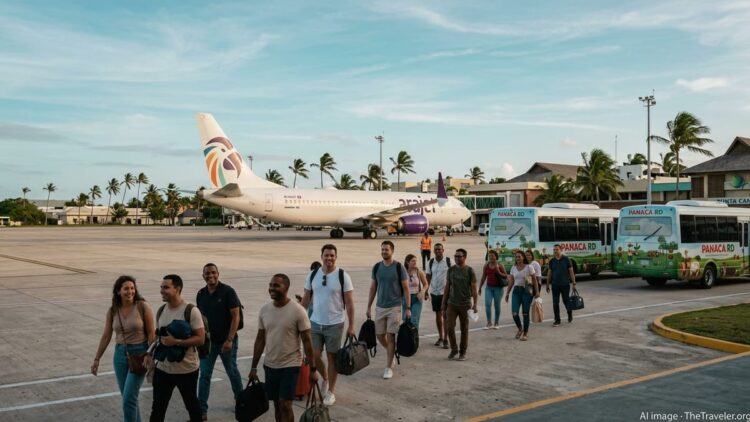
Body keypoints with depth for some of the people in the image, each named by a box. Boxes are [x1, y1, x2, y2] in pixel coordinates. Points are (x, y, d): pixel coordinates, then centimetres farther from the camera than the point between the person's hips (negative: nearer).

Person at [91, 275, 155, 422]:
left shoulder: (143, 306, -12)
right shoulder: (112, 311, 0)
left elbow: (151, 333, -9)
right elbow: (106, 336, 8)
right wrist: (96, 359, 9)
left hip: (139, 353, -5)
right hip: (120, 354, 5)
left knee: (129, 398, -9)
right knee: (127, 397, 12)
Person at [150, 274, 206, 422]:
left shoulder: (191, 311, -16)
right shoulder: (161, 311, 4)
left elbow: (200, 339, -19)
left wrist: (176, 342, -27)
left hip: (187, 369, -5)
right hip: (163, 368, 5)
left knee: (191, 404, 15)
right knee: (158, 407, 8)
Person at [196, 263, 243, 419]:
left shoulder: (228, 291, -13)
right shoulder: (201, 294, 2)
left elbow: (235, 316, -15)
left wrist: (229, 340, -19)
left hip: (227, 341, -3)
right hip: (208, 341, 4)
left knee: (232, 372, 13)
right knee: (204, 375, 1)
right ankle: (202, 410, 8)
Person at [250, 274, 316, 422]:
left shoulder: (297, 310, -14)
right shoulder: (264, 310, 1)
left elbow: (306, 341, -10)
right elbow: (260, 339, 8)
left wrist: (313, 369, -10)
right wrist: (254, 367, 9)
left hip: (290, 365, -5)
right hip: (270, 365, 5)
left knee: (285, 405, -7)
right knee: (277, 404, 13)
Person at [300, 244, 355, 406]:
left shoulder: (343, 276, -9)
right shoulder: (313, 275, 1)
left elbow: (349, 303, -7)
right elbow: (306, 299, 9)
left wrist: (351, 325, -8)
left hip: (335, 325, -3)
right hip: (315, 323, 3)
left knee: (332, 357, 5)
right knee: (314, 356, 4)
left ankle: (331, 391, 21)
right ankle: (325, 378, 33)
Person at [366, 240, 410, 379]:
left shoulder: (399, 267, -8)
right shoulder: (376, 267, 4)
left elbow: (406, 288, -6)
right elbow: (373, 288, 11)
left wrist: (408, 308, -10)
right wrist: (369, 307, 9)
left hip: (394, 307, -4)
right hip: (380, 307, 4)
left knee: (390, 337, -4)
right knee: (380, 335, 8)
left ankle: (389, 367, 5)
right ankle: (392, 353, 37)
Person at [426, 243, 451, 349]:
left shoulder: (448, 261, -6)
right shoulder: (431, 262, 4)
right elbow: (428, 277, 9)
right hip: (434, 292, 4)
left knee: (445, 315, -2)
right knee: (437, 315, 12)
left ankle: (445, 339, 4)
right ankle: (440, 337, 25)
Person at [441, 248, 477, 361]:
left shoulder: (469, 271, -4)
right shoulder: (451, 270, 5)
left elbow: (473, 288, -6)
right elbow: (447, 287, 10)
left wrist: (475, 304, -13)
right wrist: (444, 302, 9)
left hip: (465, 304, -2)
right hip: (452, 304, 2)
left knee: (464, 329, 6)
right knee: (449, 327, -4)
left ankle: (463, 352, 19)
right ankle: (454, 349, 15)